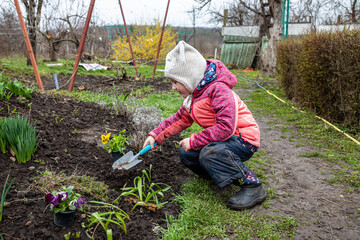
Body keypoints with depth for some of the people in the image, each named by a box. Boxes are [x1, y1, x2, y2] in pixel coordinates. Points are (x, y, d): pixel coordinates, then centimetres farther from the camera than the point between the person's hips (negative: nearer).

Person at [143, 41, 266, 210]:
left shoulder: (219, 89, -25)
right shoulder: (193, 94, 6)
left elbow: (226, 127, -32)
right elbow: (180, 118, 16)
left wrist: (194, 141, -24)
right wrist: (156, 135, 6)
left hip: (243, 138, -10)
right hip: (223, 138, 10)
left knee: (210, 153, -35)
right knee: (186, 153, 3)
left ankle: (253, 187, -17)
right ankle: (226, 175, 12)